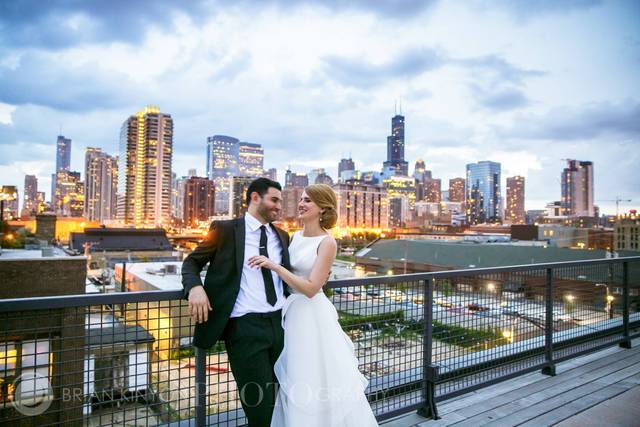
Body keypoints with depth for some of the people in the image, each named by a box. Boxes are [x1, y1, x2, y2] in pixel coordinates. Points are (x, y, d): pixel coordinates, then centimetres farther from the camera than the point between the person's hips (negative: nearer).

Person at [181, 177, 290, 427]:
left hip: (280, 323, 5)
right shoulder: (225, 229, -1)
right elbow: (192, 262, 2)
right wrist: (195, 287, -18)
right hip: (245, 326, -5)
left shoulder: (282, 236, 14)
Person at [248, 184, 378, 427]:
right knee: (295, 381, 16)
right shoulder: (294, 237, 7)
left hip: (312, 317, -7)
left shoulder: (327, 243, -13)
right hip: (290, 313, 7)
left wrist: (274, 266, -23)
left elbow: (311, 288, -20)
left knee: (319, 380, 4)